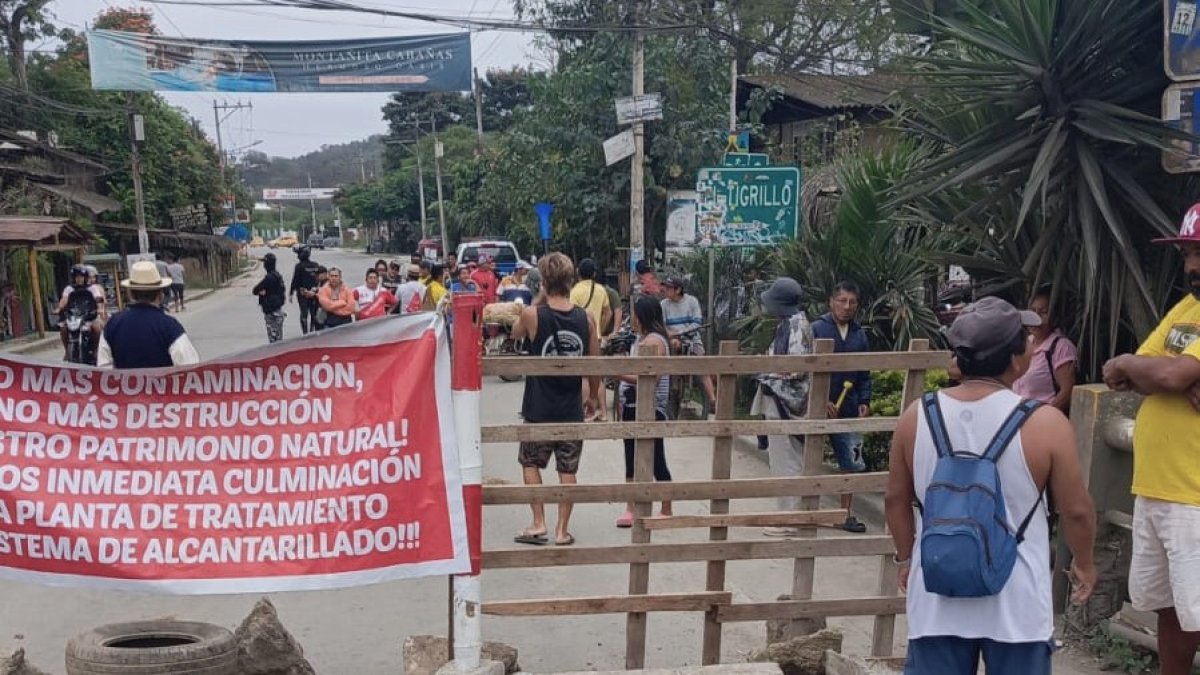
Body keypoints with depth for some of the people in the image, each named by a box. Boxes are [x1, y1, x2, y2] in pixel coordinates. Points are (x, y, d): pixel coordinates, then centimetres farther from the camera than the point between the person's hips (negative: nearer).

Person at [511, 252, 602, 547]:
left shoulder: (532, 315, -13)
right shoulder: (586, 319, -6)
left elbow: (515, 333, 11)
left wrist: (539, 299, 7)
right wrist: (593, 397, 17)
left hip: (539, 409, -2)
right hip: (571, 409, 2)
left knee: (530, 463, 18)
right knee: (567, 471, 11)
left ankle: (538, 524, 14)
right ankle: (562, 530, 15)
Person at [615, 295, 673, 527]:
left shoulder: (653, 342, -16)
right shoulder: (642, 339, 14)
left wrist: (619, 373, -24)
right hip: (633, 409, 10)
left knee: (656, 463, 0)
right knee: (632, 462, 13)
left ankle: (666, 511, 10)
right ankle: (631, 508, 20)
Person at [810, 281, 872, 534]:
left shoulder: (860, 334, 9)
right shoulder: (816, 329, -6)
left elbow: (864, 374, 13)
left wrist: (864, 402, 0)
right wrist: (822, 401, -16)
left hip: (848, 410, 4)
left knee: (853, 464, 5)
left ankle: (847, 514, 16)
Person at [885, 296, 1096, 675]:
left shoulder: (917, 417, -5)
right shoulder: (1045, 424, -14)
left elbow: (896, 500, 5)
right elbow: (1076, 510, -5)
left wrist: (906, 557, 21)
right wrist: (1083, 563, 14)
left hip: (936, 600, 3)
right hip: (1015, 605, -2)